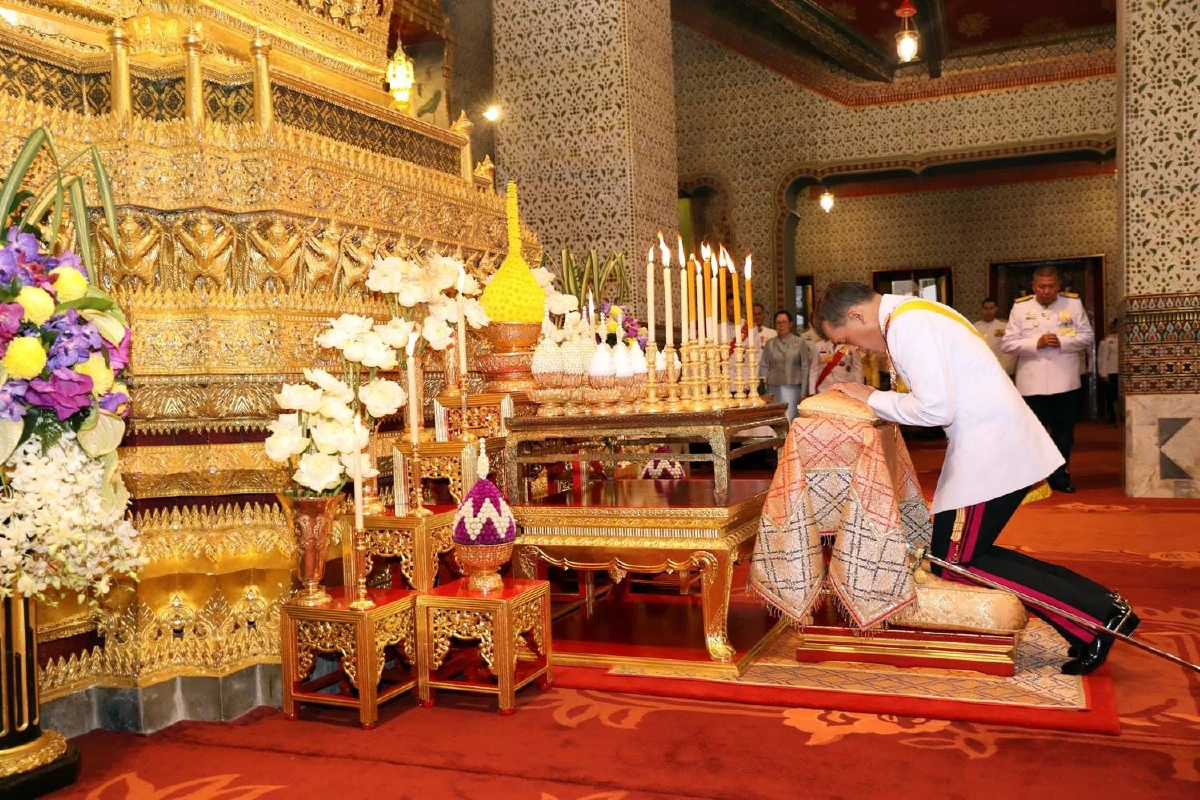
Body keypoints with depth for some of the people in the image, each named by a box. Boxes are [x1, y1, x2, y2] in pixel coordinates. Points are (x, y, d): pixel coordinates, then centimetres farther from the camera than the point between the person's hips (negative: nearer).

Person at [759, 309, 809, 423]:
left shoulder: (799, 342, 3)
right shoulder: (770, 343, 8)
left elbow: (805, 367, 3)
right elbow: (764, 367, 8)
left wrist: (803, 391, -1)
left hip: (793, 388, -2)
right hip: (774, 387, 2)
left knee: (788, 420, -9)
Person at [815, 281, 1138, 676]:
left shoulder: (907, 324, -16)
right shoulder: (914, 315, 16)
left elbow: (935, 408, -21)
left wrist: (872, 398, -9)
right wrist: (874, 400, 9)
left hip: (991, 453, -10)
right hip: (996, 445, 10)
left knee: (957, 564, -2)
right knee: (966, 554, 13)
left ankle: (1095, 619, 0)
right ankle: (1098, 604, 11)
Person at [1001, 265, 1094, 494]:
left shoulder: (1073, 303, 2)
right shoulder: (1020, 307, -1)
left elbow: (1086, 336, 2)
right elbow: (1007, 343, -4)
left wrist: (1062, 342, -16)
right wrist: (1036, 343, -17)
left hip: (1064, 381, 1)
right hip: (1032, 383, -1)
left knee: (1064, 433, 11)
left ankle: (1060, 475, 24)